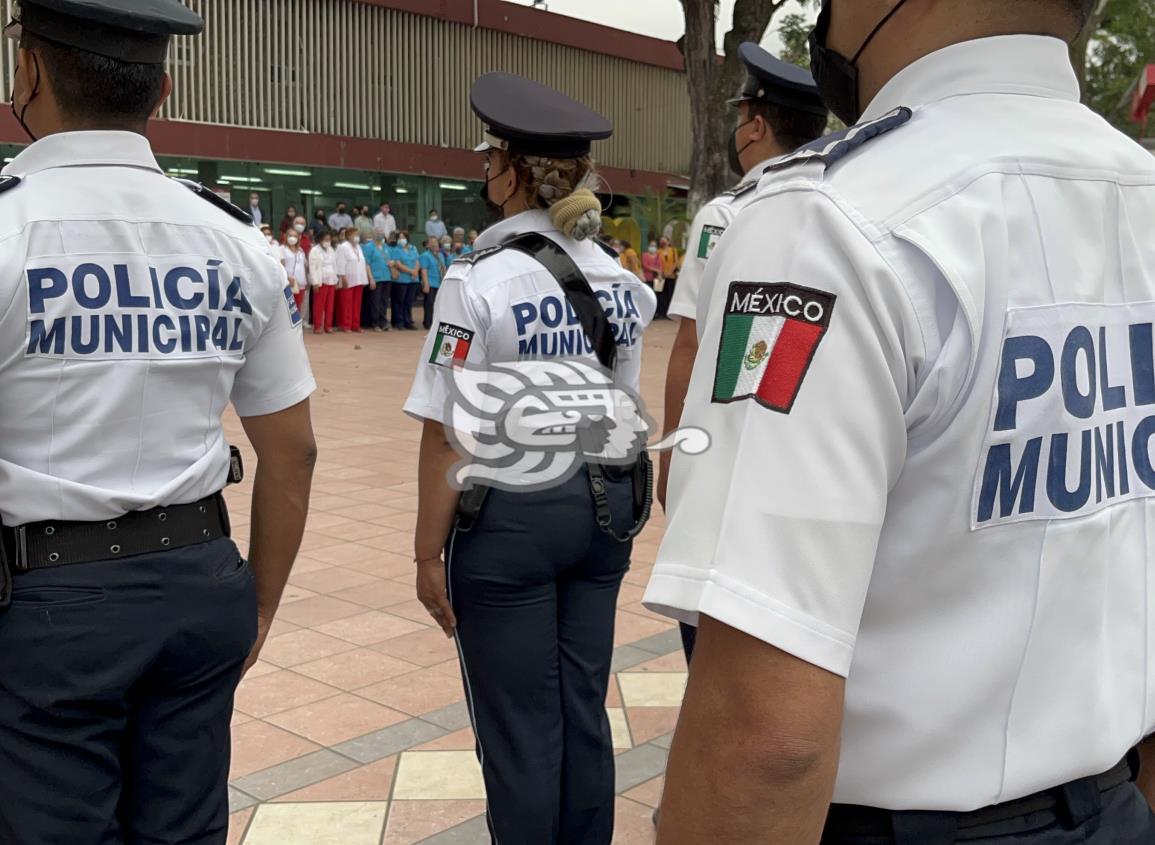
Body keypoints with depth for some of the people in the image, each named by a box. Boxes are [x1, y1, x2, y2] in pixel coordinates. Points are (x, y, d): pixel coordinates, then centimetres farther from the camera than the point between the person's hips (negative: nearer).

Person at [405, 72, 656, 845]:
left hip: (510, 514, -6)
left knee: (520, 726, 7)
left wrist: (429, 552, -6)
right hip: (602, 503, 6)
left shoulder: (477, 284, -16)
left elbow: (449, 437, -15)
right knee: (585, 710, 17)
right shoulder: (621, 281, 3)